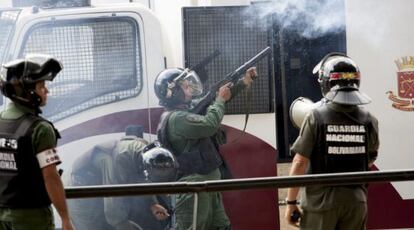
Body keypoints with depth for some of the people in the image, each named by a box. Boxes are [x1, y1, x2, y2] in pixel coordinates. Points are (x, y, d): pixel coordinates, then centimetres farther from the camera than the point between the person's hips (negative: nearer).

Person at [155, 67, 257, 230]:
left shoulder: (190, 109, 11)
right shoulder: (175, 118, -18)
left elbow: (218, 100, 19)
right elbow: (210, 125, -28)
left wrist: (243, 82, 10)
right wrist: (220, 100, -10)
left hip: (208, 185, 10)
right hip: (193, 188, -10)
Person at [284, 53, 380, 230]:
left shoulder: (316, 117, -13)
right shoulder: (369, 120, -3)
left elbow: (300, 162, -13)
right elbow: (370, 161, 11)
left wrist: (291, 202, -6)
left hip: (321, 200, -3)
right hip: (356, 200, 3)